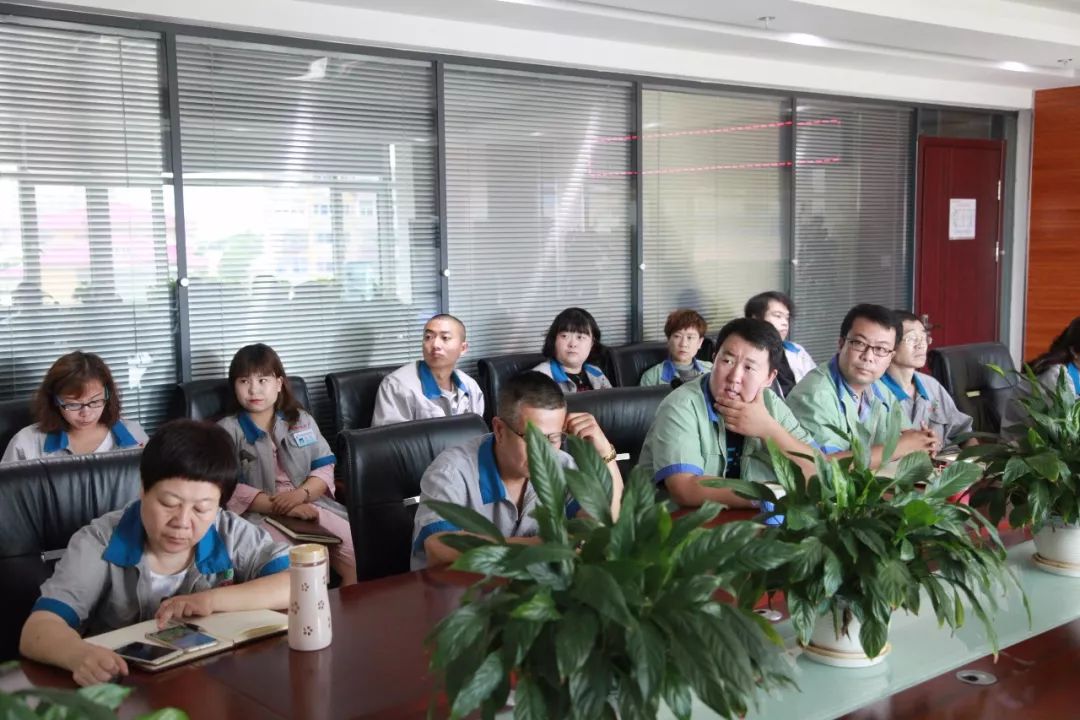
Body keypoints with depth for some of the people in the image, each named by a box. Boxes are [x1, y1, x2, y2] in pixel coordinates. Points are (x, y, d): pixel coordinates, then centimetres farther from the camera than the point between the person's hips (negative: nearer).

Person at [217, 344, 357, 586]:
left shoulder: (302, 421, 17)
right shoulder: (227, 430, 6)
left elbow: (325, 469, 9)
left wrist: (300, 495, -13)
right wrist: (280, 507, -16)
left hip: (310, 505, 4)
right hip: (259, 514, -4)